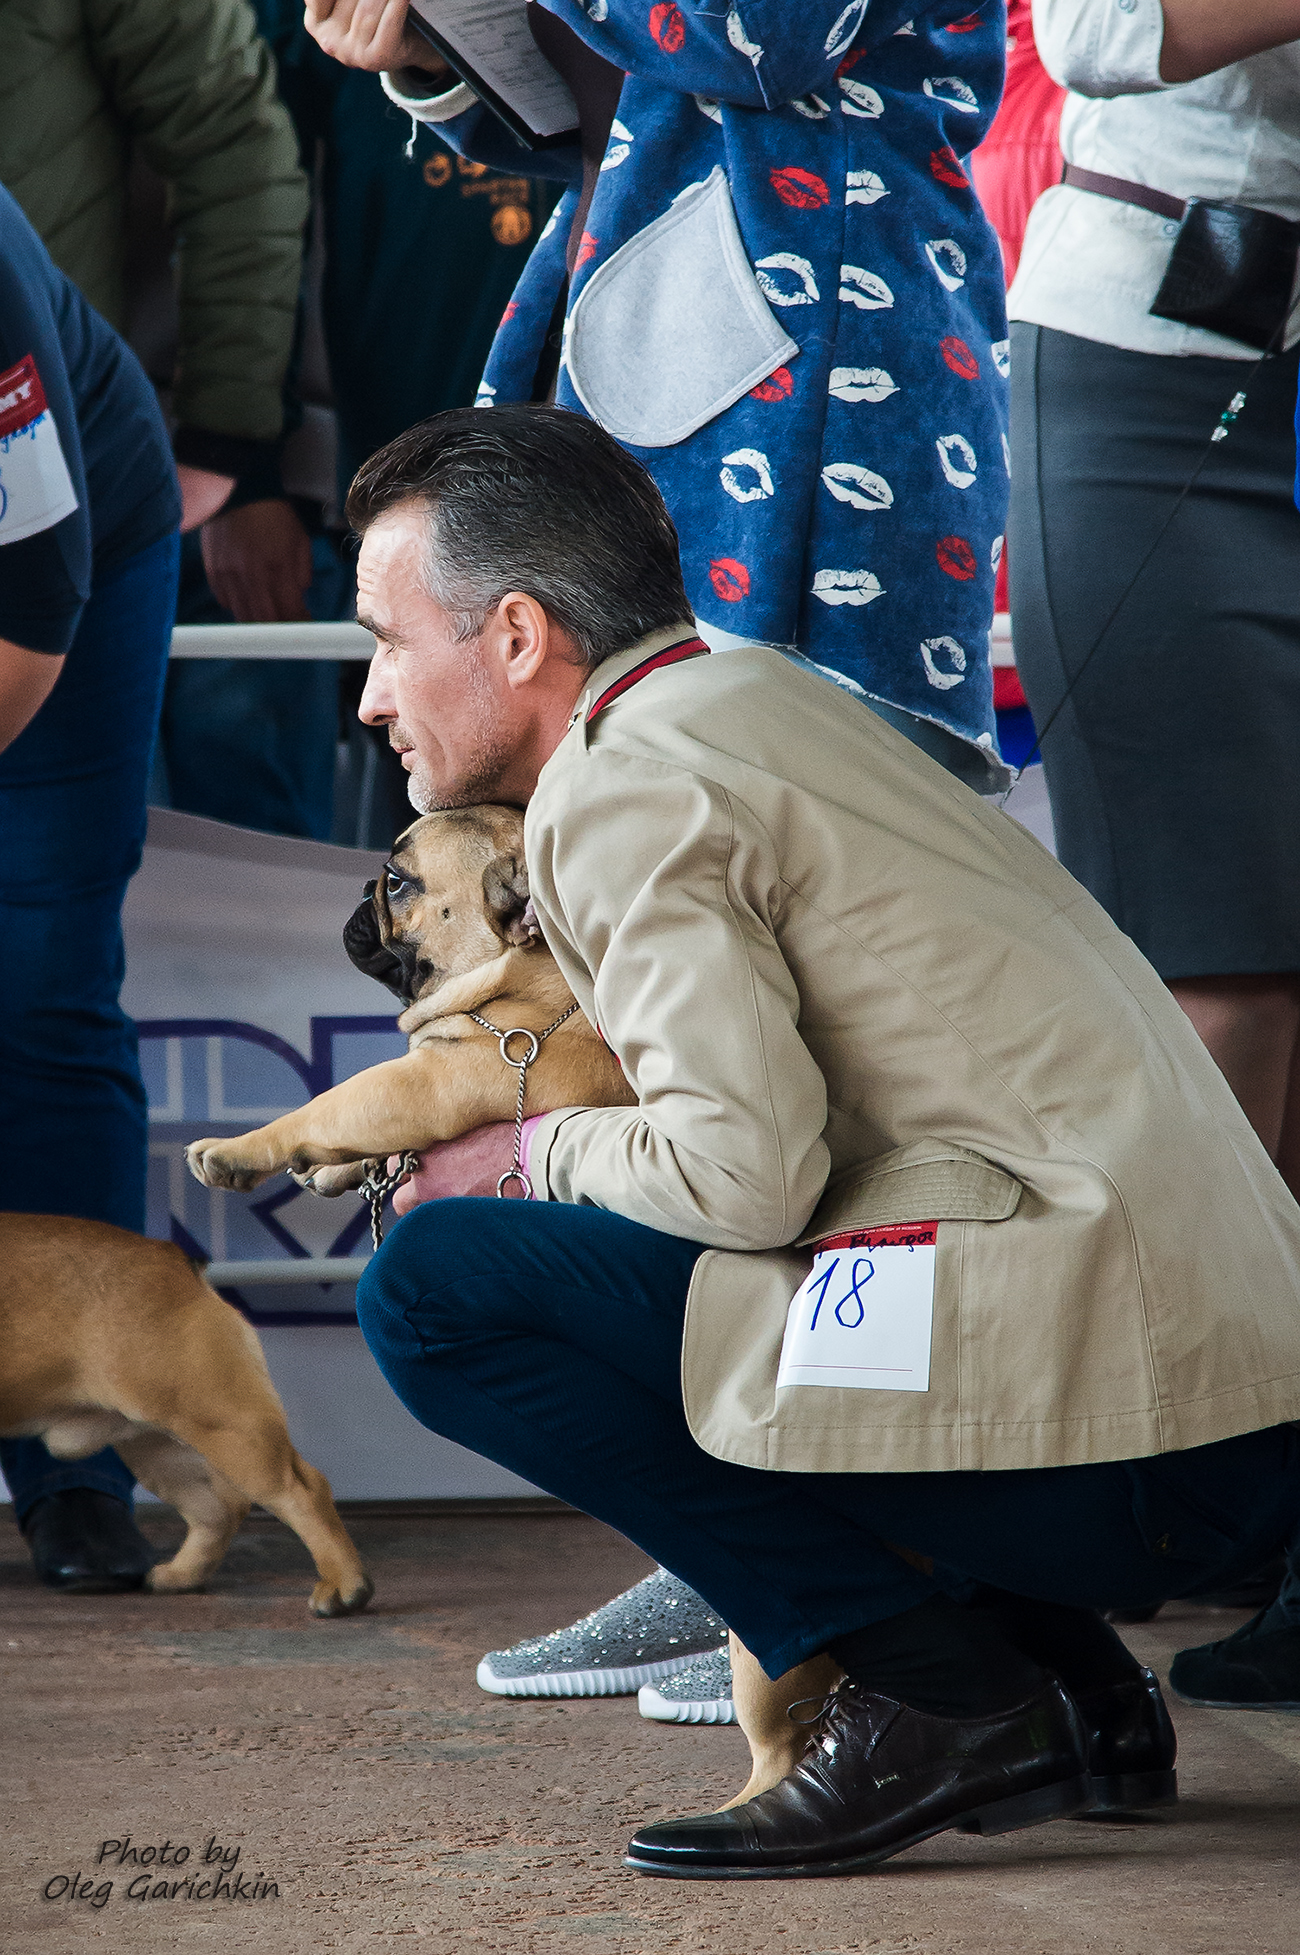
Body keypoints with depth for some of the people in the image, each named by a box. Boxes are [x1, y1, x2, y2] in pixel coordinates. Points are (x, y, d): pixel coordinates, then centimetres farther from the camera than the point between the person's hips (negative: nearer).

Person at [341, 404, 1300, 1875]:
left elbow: (748, 1169, -16)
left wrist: (533, 1151, 2)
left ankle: (935, 1691, -9)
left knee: (431, 1285, -8)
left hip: (1082, 1404, -10)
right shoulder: (768, 695, 22)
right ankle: (1063, 1678, 15)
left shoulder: (625, 786, -7)